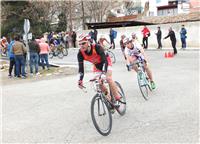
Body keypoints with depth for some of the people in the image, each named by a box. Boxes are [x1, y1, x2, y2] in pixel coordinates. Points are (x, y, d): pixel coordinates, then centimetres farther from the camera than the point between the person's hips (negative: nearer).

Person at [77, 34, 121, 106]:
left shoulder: (97, 47, -37)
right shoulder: (80, 53, -25)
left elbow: (104, 60, -41)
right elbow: (81, 67, -22)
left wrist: (104, 72, -55)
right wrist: (80, 79, -31)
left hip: (105, 62, -5)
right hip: (96, 65, 5)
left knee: (108, 78, -24)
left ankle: (117, 98, -11)